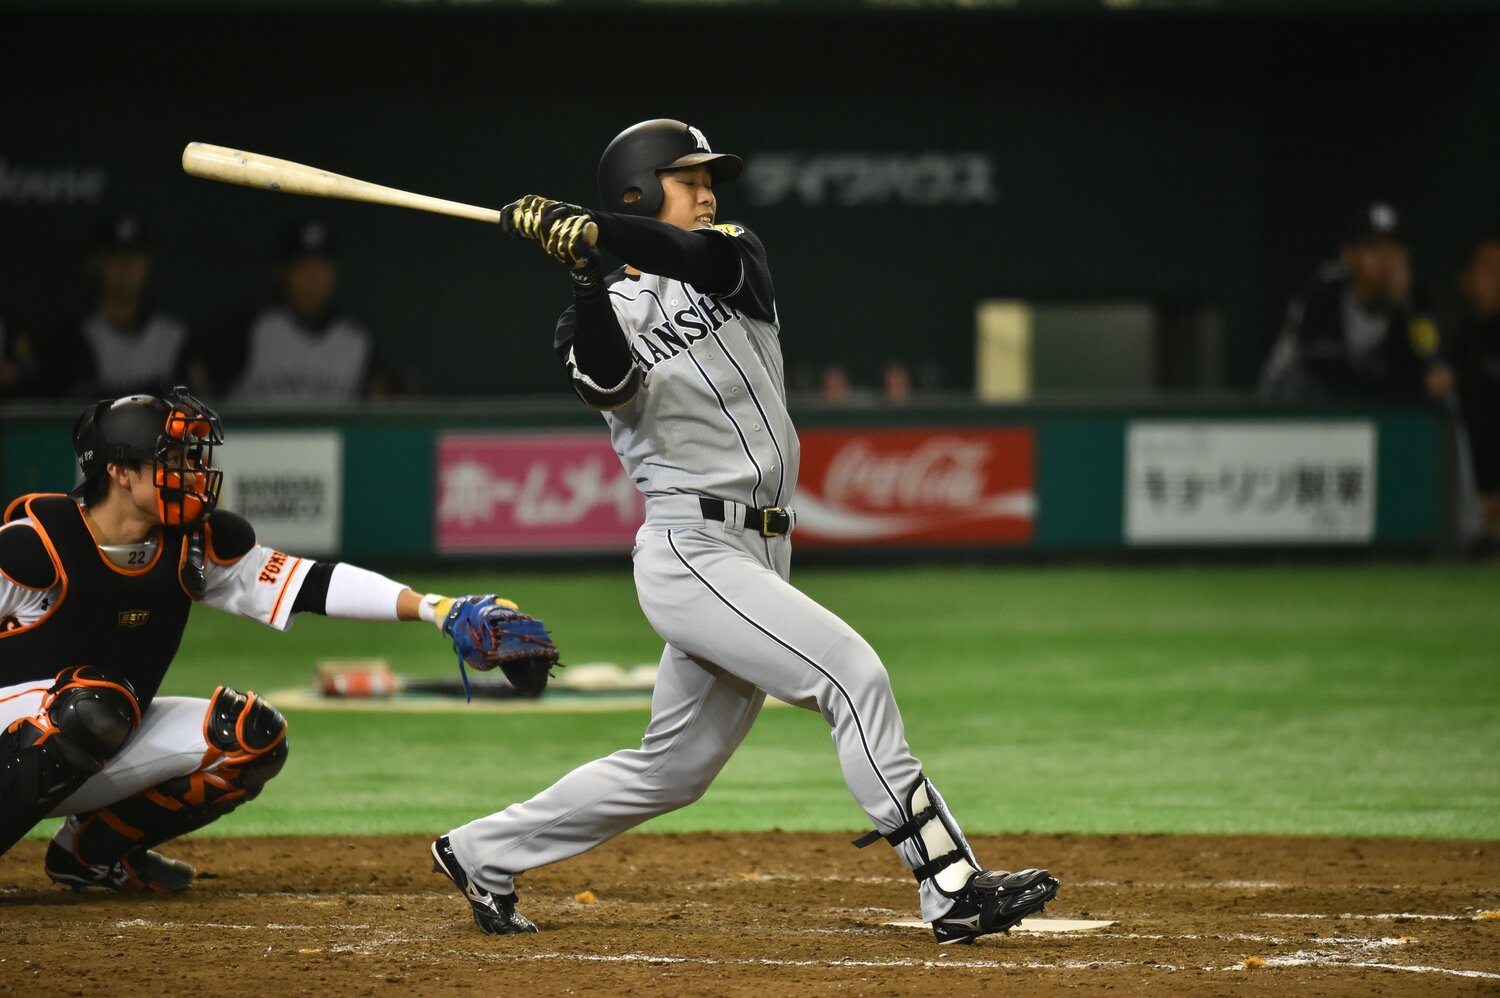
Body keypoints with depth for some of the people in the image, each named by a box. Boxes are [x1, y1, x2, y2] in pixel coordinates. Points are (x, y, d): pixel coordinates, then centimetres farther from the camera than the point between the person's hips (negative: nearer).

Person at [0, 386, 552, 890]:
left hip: (104, 754, 7)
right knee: (93, 703, -37)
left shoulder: (195, 545, -4)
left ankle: (93, 850, 8)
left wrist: (440, 610, -16)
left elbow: (307, 583, -8)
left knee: (250, 735, -3)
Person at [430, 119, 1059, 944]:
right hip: (690, 553, -7)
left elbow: (705, 255, -14)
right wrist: (585, 281, -36)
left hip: (759, 554, 7)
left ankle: (482, 852, 27)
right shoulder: (606, 317, 0)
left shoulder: (736, 259, 12)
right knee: (852, 674, -20)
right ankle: (952, 890, -21)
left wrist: (590, 227, -26)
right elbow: (608, 383, -23)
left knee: (671, 769, 13)